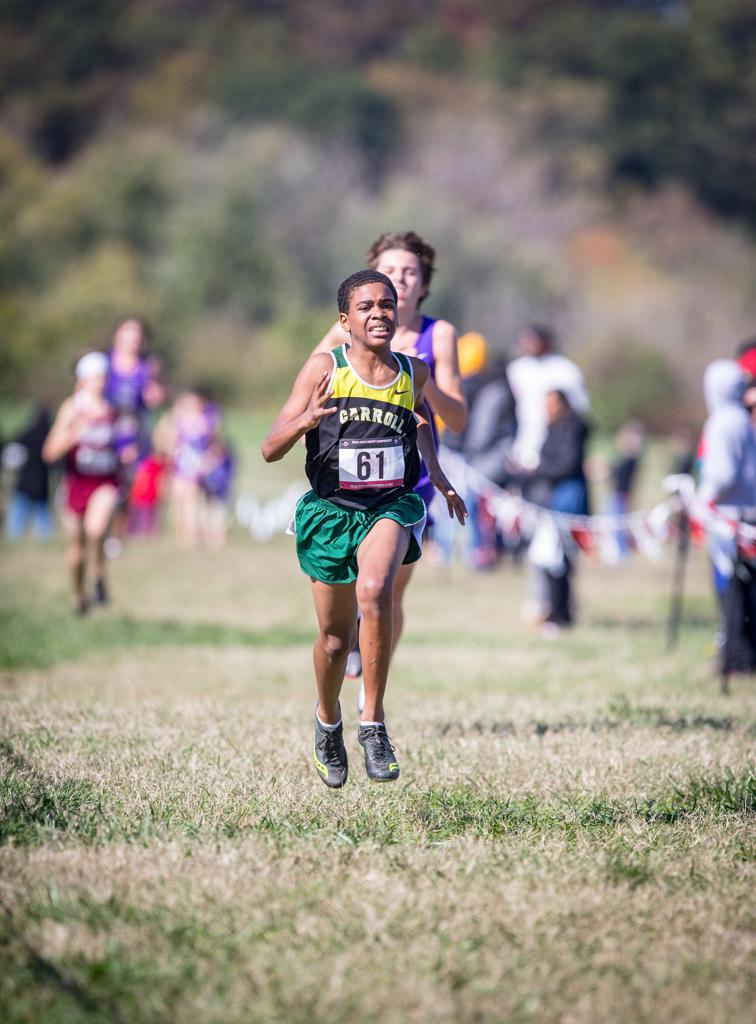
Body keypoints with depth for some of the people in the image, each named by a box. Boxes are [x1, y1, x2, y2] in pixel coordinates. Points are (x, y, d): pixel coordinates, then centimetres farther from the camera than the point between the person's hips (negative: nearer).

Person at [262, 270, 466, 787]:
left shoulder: (414, 371, 2)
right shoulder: (324, 369, -7)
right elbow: (271, 450, -8)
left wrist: (438, 475, 22)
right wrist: (307, 420, -28)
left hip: (393, 507, 0)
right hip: (331, 511, 0)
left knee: (375, 589, -31)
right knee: (336, 637, 10)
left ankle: (373, 721, -22)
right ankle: (328, 719, 41)